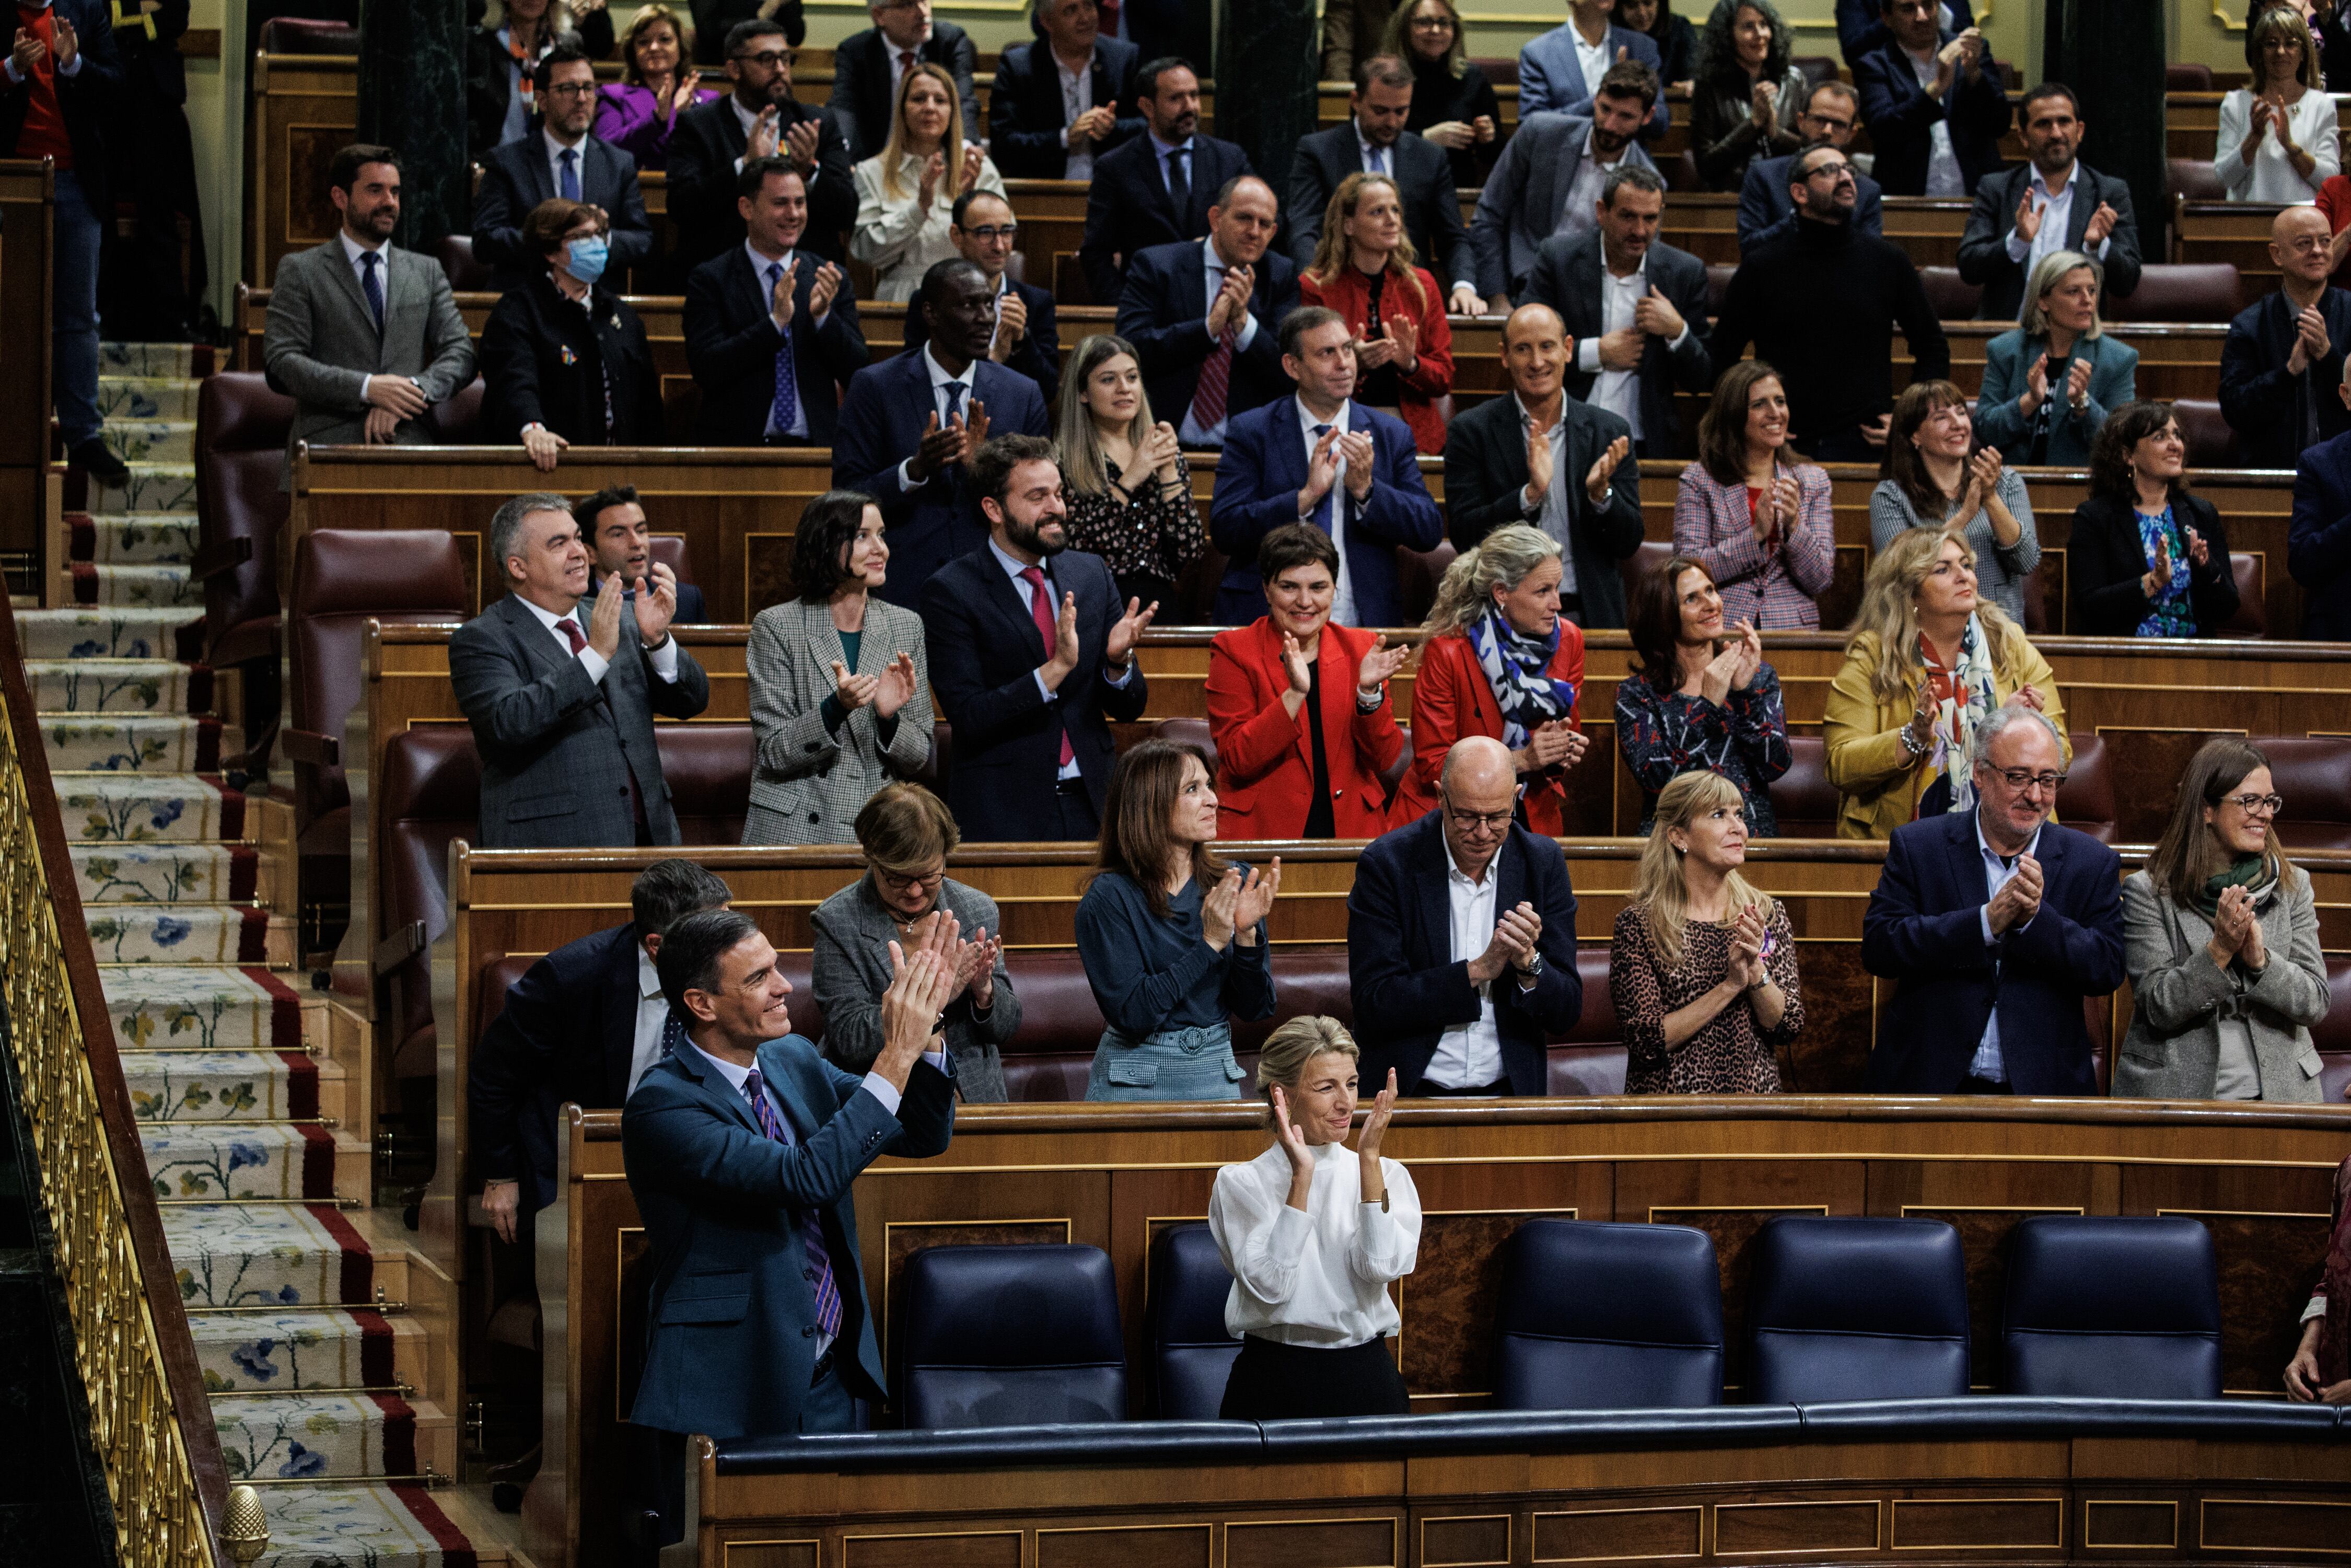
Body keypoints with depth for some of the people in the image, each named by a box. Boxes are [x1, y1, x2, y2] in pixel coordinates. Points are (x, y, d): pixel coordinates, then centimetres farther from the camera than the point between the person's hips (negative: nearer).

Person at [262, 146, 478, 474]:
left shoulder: (427, 272, 21)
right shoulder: (300, 271, 10)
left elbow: (461, 353, 13)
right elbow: (281, 360, -1)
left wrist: (413, 390, -9)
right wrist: (367, 388, -13)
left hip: (409, 441, 2)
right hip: (329, 442, -2)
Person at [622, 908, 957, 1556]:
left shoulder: (794, 1062, 7)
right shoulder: (662, 1106, -18)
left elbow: (924, 1136, 9)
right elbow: (808, 1178, -28)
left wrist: (925, 1025, -9)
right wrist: (897, 1054, -26)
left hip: (829, 1380, 7)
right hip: (730, 1394, -7)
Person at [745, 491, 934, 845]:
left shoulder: (906, 626, 5)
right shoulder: (776, 627, -4)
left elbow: (918, 759, 6)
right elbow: (773, 755, -7)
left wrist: (889, 718, -13)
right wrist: (836, 709, -22)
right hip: (795, 830, -3)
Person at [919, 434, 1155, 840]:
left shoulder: (1092, 574, 8)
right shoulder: (951, 592, -7)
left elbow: (1129, 708, 9)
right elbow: (969, 716, -15)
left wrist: (1119, 661, -13)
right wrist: (1055, 669, -24)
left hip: (1091, 804, 4)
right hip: (1003, 813, -4)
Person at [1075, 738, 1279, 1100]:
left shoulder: (1236, 883, -1)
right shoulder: (1109, 898, -12)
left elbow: (1255, 1009, -2)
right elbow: (1131, 1015, -19)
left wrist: (1247, 933, -18)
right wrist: (1210, 944, -21)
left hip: (1216, 1076, 3)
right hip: (1135, 1083, -3)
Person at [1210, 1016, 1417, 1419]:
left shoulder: (1386, 1175, 11)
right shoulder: (1240, 1184, 3)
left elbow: (1382, 1267, -7)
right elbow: (1270, 1286, -11)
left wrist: (1369, 1159, -10)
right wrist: (1301, 1177, -13)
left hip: (1365, 1382, 2)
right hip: (1274, 1381, -2)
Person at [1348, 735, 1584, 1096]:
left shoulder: (1544, 862, 2)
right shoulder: (1385, 863, -6)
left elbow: (1568, 1014, 3)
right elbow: (1372, 1004, -12)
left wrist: (1529, 964, -17)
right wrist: (1479, 970, -16)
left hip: (1508, 1092, 2)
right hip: (1412, 1091, -2)